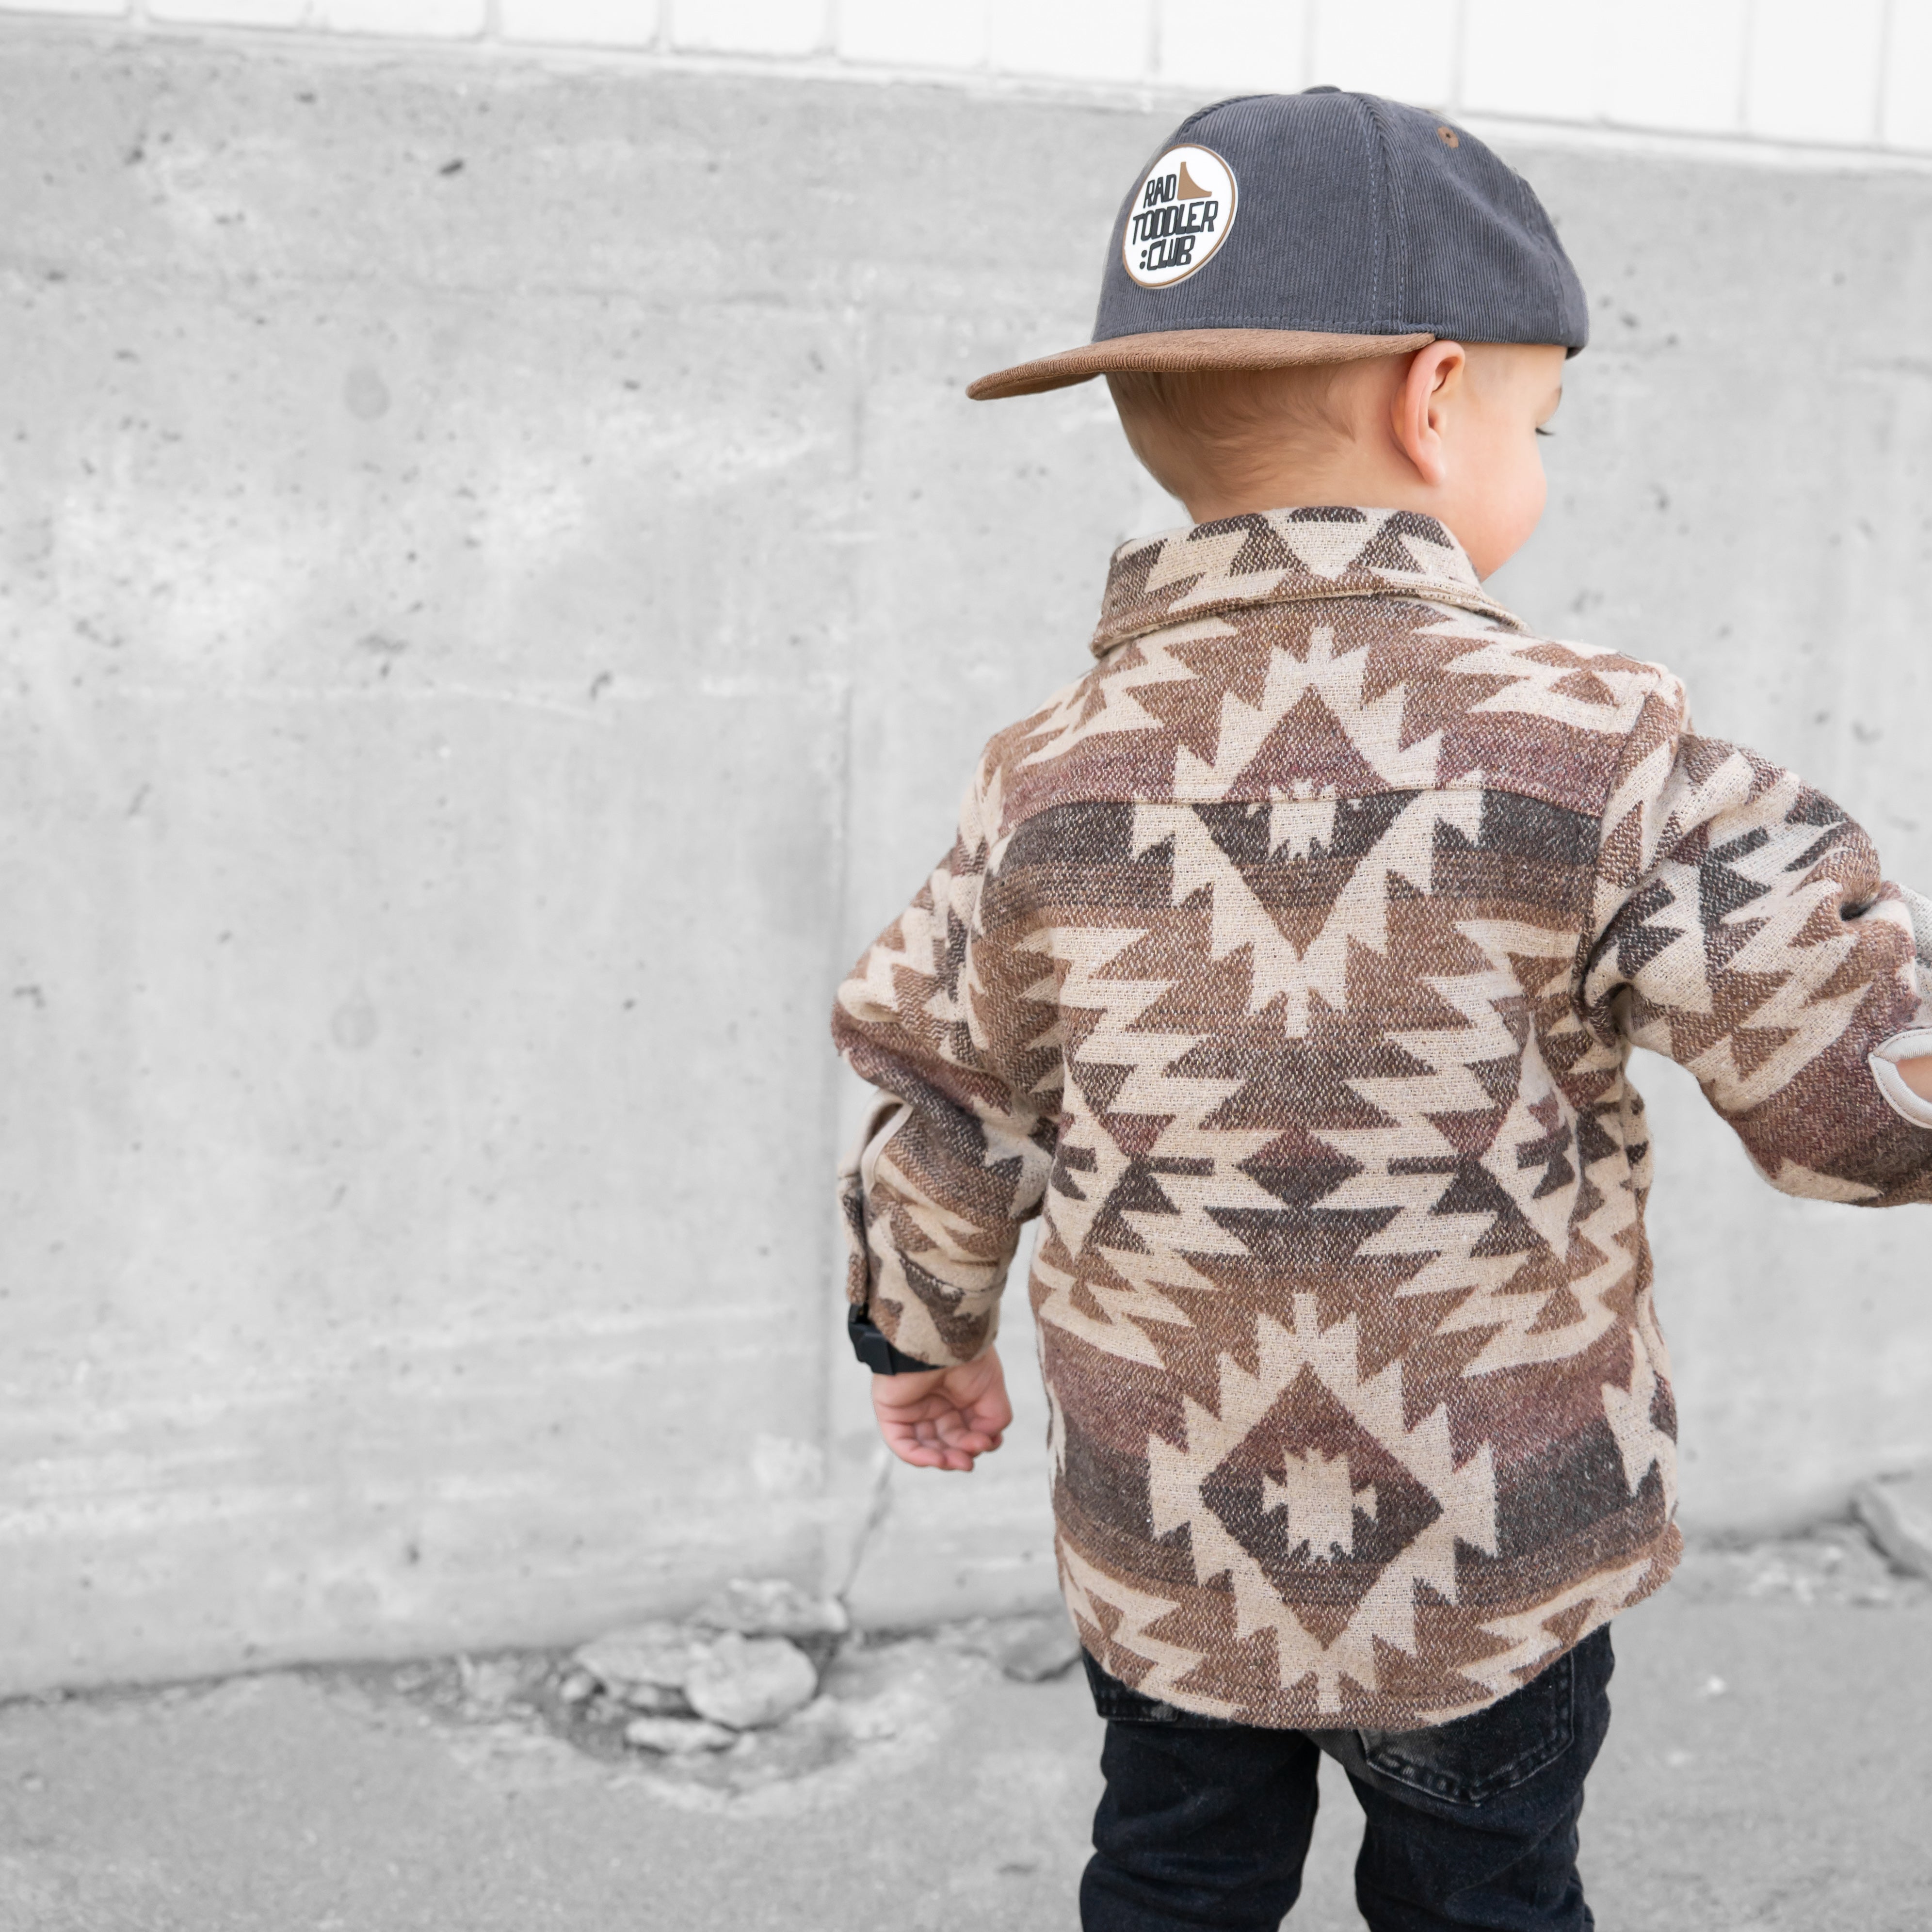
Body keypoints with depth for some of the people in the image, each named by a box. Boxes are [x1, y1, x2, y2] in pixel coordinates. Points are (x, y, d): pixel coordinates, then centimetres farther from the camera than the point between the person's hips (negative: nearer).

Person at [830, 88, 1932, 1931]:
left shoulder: (1050, 786, -8)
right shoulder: (1596, 755, -18)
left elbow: (949, 1118, 2)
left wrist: (924, 1333, 19)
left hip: (1162, 1548, 2)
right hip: (1497, 1561, -2)